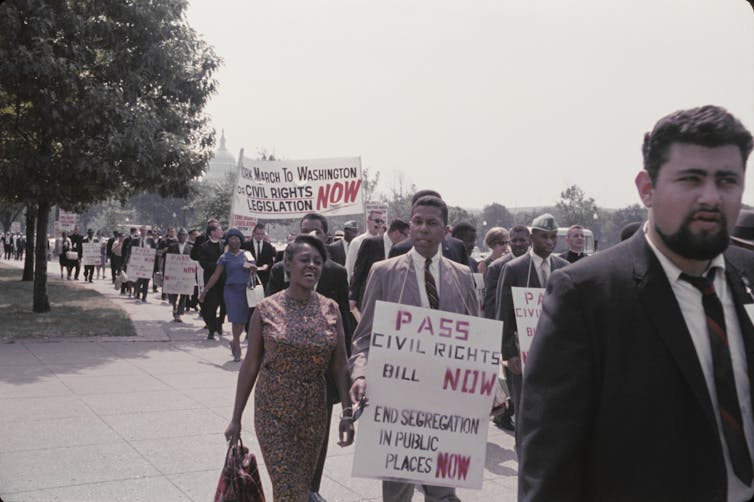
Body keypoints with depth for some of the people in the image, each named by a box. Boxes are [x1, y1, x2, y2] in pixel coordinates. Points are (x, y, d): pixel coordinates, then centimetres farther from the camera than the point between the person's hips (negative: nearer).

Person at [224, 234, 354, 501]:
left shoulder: (330, 309, -1)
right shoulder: (266, 309, -7)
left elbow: (340, 365, 1)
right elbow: (250, 365, -2)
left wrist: (347, 412, -5)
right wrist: (236, 418, 1)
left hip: (314, 412, 3)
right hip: (273, 410, -2)